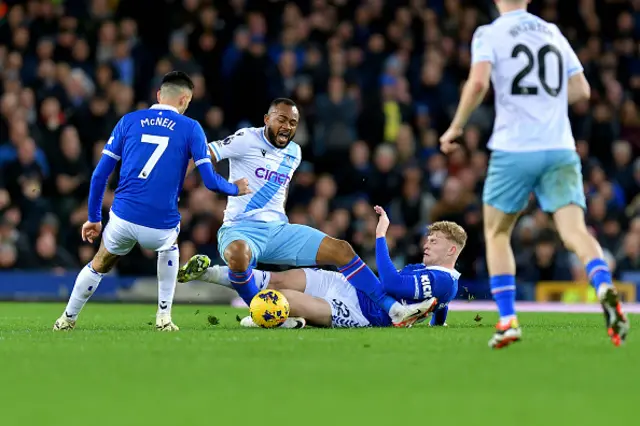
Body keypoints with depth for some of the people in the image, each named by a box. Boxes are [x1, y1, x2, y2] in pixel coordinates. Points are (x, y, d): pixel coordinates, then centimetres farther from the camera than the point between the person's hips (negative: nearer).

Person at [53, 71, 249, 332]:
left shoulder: (128, 122, 10)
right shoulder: (190, 129, 3)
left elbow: (100, 175, 8)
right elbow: (210, 181, 0)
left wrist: (94, 218, 18)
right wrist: (236, 189, 20)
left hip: (123, 219, 1)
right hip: (161, 228, -1)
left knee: (99, 266, 31)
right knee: (169, 248, 36)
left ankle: (67, 320, 39)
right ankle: (164, 317, 27)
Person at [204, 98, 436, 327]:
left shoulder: (294, 153, 13)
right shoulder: (247, 140, -8)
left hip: (278, 230, 7)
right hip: (241, 230, -7)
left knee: (341, 249, -6)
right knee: (238, 254, -43)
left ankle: (395, 310, -7)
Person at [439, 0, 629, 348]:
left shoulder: (489, 34, -1)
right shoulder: (553, 33, 14)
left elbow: (478, 83, -17)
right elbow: (581, 90, 17)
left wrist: (456, 127, -5)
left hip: (514, 150, -3)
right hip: (560, 149, 3)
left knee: (497, 233, 16)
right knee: (574, 231, -8)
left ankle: (508, 320, 5)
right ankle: (605, 289, -38)